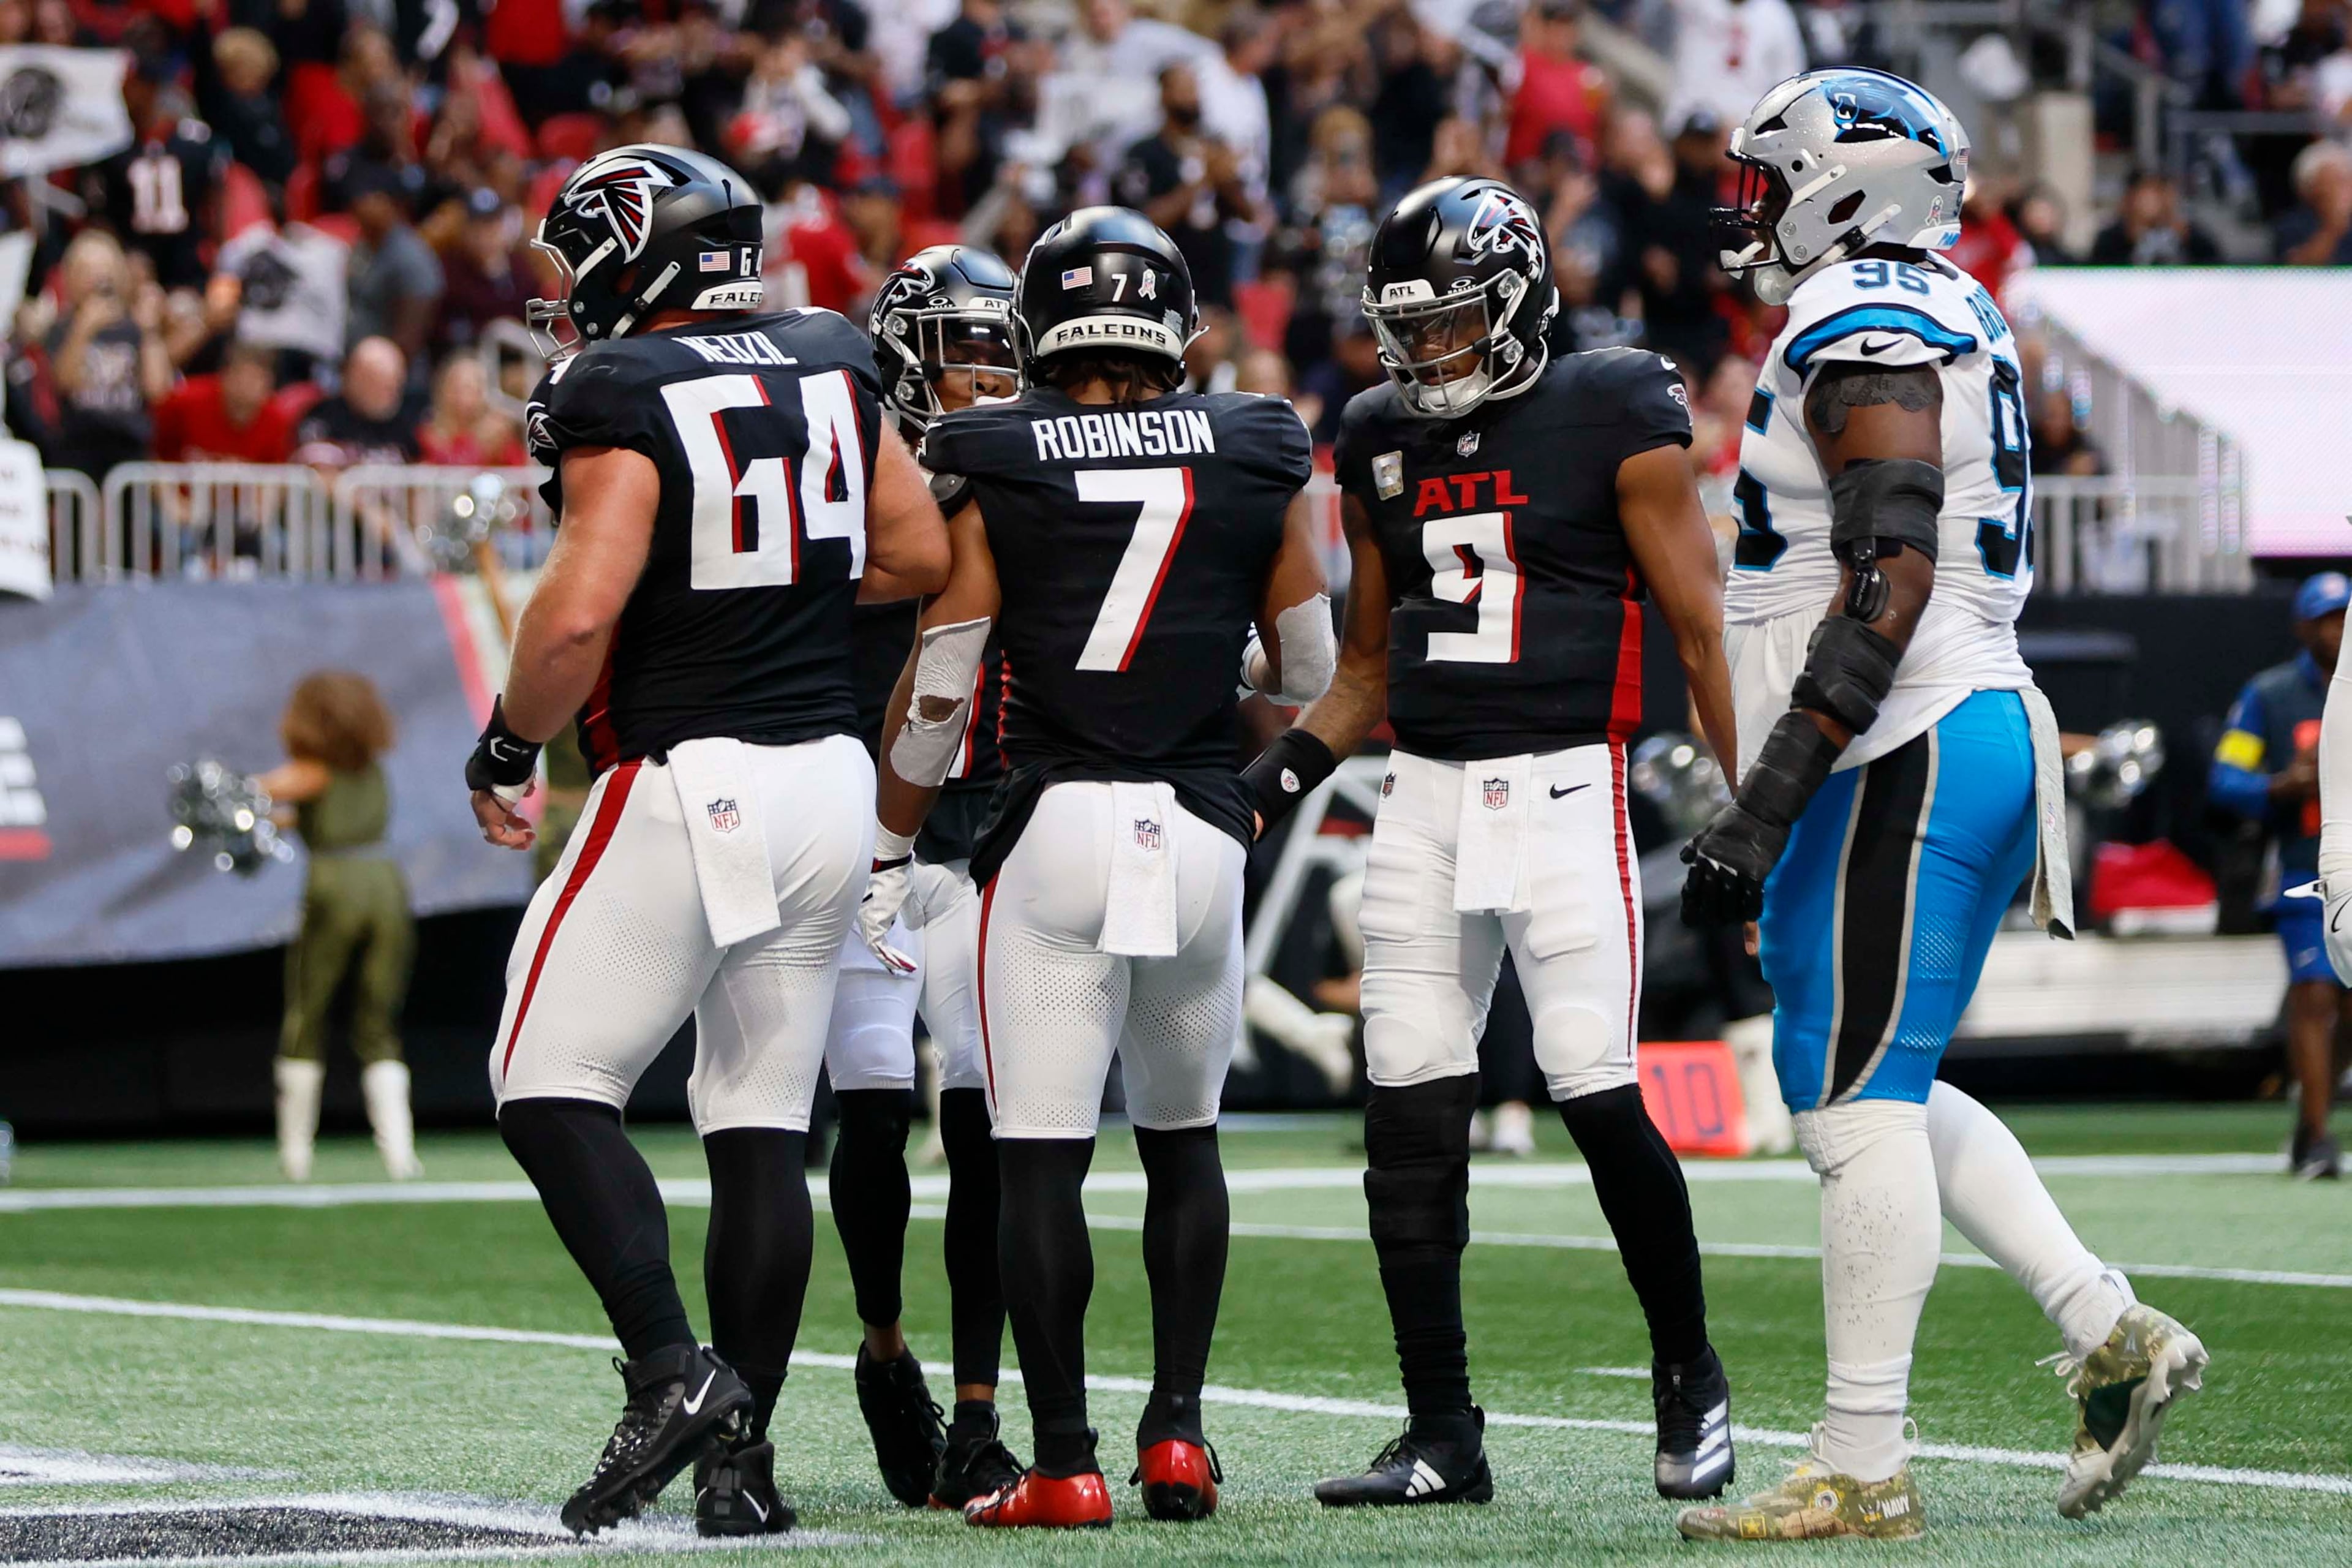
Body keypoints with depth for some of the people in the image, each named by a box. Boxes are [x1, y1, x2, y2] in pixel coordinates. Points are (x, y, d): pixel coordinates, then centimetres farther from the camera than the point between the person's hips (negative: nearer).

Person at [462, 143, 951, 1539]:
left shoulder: (622, 398, -11)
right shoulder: (830, 368, 8)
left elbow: (580, 613, -19)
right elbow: (921, 555, 15)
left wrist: (507, 750, -4)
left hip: (688, 783, -7)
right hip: (830, 779, 7)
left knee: (552, 1090, 2)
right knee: (765, 1123, 9)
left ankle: (672, 1370, -13)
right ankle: (741, 1452, 8)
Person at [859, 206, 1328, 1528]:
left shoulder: (990, 462, -2)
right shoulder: (1259, 456, 5)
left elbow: (940, 686, -1)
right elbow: (1310, 674, 12)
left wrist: (891, 853, 10)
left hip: (1055, 825, -3)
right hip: (1204, 825, 3)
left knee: (1041, 1158, 1)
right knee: (1185, 1141, 18)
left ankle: (1064, 1461, -2)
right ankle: (1178, 1434, 13)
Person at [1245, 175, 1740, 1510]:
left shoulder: (1614, 421, -3)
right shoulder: (1384, 442, 13)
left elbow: (1702, 630, -3)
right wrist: (1285, 772, 7)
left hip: (1564, 786, -5)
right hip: (1422, 795, 6)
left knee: (1600, 1094, -12)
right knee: (1410, 1121, 1)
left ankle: (1690, 1375, 10)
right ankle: (1444, 1436, 9)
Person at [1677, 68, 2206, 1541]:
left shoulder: (1862, 329, -13)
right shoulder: (1956, 321, 18)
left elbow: (1890, 578, -22)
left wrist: (1770, 798, -24)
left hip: (1903, 756, -10)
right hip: (1981, 722, 10)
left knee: (1859, 1099, -8)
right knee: (1885, 1087, 16)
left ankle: (1863, 1471, -6)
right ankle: (2112, 1333, 11)